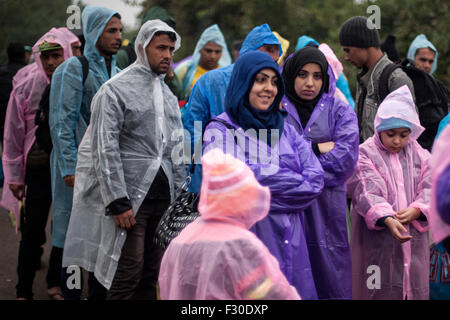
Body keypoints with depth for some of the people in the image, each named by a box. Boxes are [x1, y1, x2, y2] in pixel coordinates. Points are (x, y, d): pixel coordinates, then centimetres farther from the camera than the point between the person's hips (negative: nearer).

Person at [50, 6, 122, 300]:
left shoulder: (117, 73, 16)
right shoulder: (73, 69, -6)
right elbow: (62, 121, -11)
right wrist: (70, 167, -17)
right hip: (82, 167, -7)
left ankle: (100, 293, 17)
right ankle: (71, 294, 5)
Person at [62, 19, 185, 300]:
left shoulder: (169, 96, 17)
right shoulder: (116, 90, -5)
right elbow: (105, 150, -12)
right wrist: (118, 203, -17)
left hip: (163, 197, 7)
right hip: (131, 197, -7)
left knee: (151, 276, 8)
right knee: (129, 275, -10)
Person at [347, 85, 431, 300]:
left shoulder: (420, 156, 11)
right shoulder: (364, 155, -4)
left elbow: (430, 188, 2)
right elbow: (367, 192, -16)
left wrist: (415, 210, -19)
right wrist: (388, 220, -32)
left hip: (414, 240, 4)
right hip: (376, 240, -4)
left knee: (414, 287, 6)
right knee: (380, 289, -5)